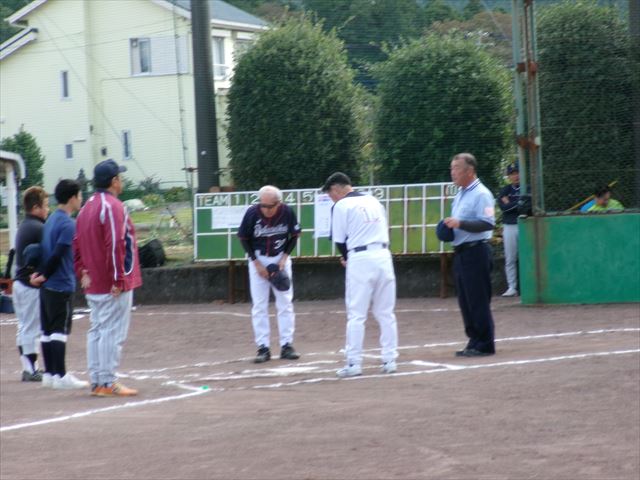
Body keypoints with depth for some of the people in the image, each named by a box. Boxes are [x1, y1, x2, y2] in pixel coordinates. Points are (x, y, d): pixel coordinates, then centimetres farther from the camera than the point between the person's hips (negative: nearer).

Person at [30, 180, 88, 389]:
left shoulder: (51, 220, 14)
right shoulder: (68, 224, -15)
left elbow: (45, 250, 13)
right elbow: (57, 255, -19)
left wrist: (40, 274, 6)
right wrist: (44, 276, -8)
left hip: (47, 286, 9)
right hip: (62, 286, -9)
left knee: (47, 330, 10)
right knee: (60, 331, -7)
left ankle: (49, 373, 14)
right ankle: (60, 376, -6)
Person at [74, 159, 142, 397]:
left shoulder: (87, 207, 14)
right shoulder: (113, 206, -14)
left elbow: (77, 245, 15)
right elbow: (115, 245, -21)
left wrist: (83, 273, 15)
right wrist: (118, 280, -20)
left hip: (92, 285, 9)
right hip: (114, 286, -9)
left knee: (96, 331, 12)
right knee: (113, 332, -6)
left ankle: (96, 381, 14)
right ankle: (108, 383, -6)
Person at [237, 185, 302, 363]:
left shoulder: (287, 212, -18)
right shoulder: (252, 213, -21)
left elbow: (294, 236, -1)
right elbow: (244, 239, -7)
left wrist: (284, 258, -11)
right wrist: (257, 263, -11)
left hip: (281, 259, 1)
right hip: (258, 259, -1)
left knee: (285, 303, 1)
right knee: (259, 305, -3)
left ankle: (286, 345, 7)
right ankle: (263, 348, 1)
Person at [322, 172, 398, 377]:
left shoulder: (341, 206, -2)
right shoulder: (374, 201, 17)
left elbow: (339, 239, -2)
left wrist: (346, 257, 18)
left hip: (360, 260, -5)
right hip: (383, 256, 6)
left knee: (356, 315, -1)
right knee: (386, 313, 10)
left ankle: (354, 363, -3)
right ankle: (390, 359, 9)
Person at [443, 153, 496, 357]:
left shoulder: (481, 194, -11)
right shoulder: (460, 195, 18)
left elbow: (488, 223, -20)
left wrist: (460, 223, -25)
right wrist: (449, 227, 7)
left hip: (475, 252, -9)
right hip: (461, 253, 9)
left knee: (478, 300, -7)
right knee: (465, 301, 11)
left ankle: (484, 344, -2)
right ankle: (474, 342, 18)